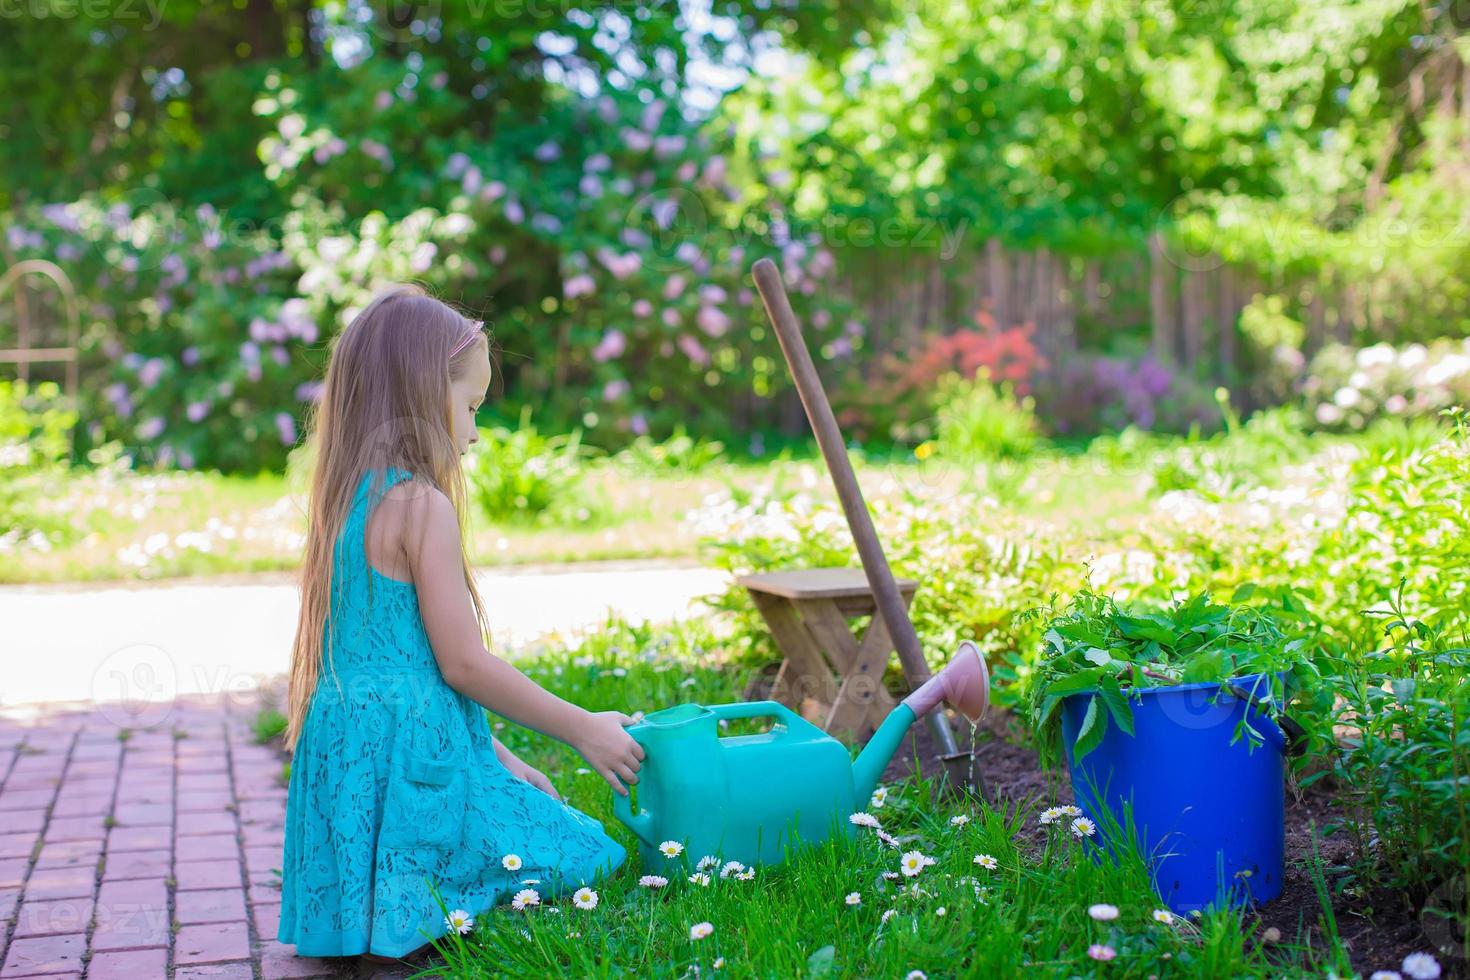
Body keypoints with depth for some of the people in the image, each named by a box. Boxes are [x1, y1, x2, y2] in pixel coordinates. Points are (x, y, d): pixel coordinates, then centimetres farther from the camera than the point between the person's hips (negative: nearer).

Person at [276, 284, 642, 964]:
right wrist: (583, 730, -4)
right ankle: (400, 929, -11)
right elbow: (463, 663, -15)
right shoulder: (422, 506, -15)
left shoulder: (349, 502, 13)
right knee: (584, 860, -2)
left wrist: (497, 759, 21)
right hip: (410, 767, -9)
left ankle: (387, 920, 3)